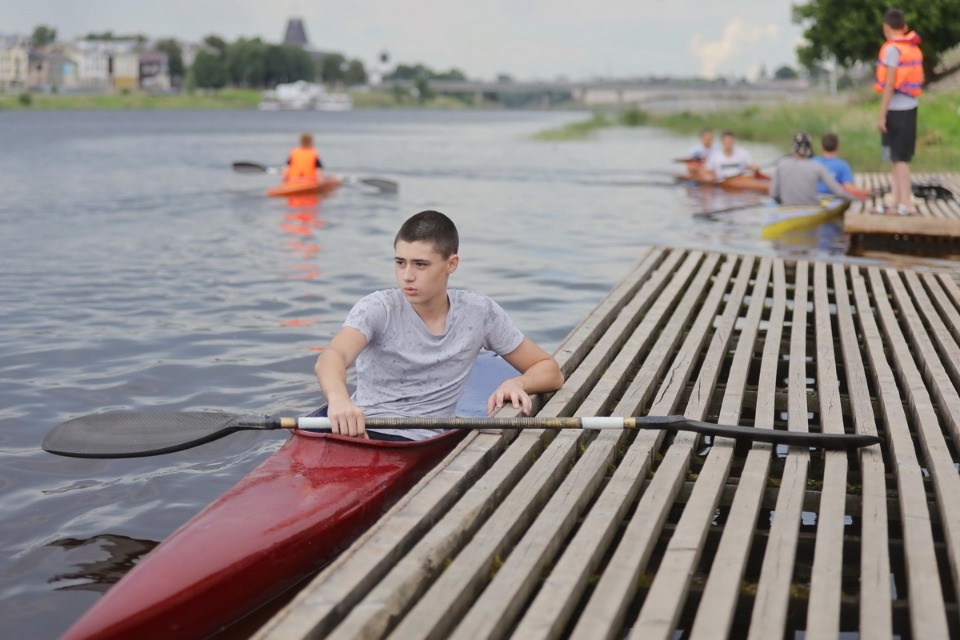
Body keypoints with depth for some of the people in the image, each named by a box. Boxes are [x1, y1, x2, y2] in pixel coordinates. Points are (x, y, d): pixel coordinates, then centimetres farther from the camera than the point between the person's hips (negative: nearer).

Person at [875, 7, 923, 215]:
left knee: (899, 157, -5)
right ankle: (897, 202, 14)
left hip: (896, 109, -8)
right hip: (910, 107, 8)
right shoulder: (914, 48, 11)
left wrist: (882, 115, -13)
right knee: (897, 157, 12)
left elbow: (889, 84, -15)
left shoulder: (892, 49, -12)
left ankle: (906, 204, -6)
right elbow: (917, 81, 10)